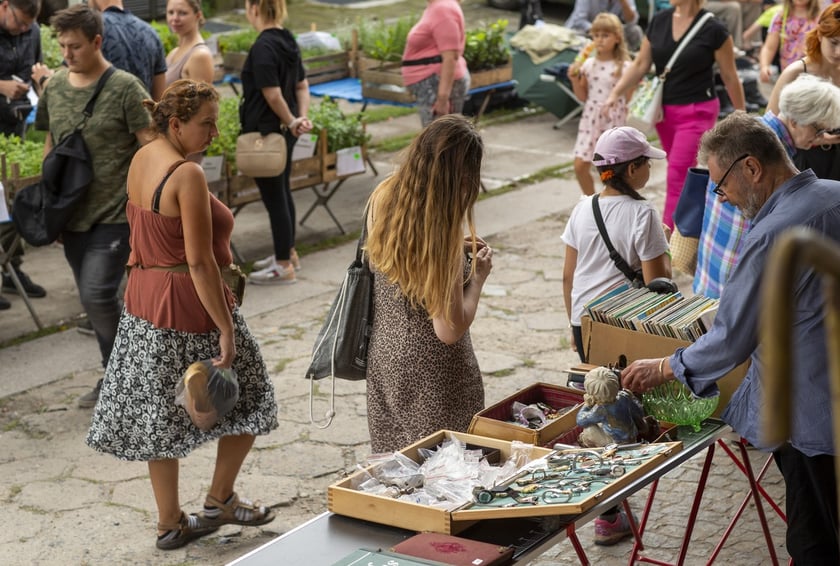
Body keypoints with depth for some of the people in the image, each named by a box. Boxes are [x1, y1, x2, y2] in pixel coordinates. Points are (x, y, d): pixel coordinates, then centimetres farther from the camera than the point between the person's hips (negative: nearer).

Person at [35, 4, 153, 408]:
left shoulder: (124, 88, -10)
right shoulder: (55, 86, 7)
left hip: (115, 214, -6)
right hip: (73, 215, 6)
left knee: (97, 295, -13)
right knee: (92, 299, 12)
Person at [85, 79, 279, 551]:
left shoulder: (141, 160, 5)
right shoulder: (187, 175, -22)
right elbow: (200, 262, -23)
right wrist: (226, 330, -20)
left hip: (144, 301, 9)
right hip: (189, 303, -9)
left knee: (160, 413, 13)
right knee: (249, 399, 12)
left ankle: (170, 523, 23)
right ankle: (220, 500, 22)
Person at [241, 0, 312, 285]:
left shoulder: (262, 47, -20)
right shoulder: (288, 41, 7)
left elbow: (273, 95, -21)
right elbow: (302, 86, 10)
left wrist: (292, 121, -8)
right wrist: (301, 117, -1)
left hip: (265, 132, -9)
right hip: (285, 132, 9)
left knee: (274, 197, 0)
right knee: (282, 192, 20)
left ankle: (284, 267, 9)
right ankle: (288, 253, 33)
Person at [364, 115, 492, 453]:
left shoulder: (382, 198, -8)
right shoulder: (443, 232, -28)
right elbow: (450, 330, -23)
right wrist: (478, 275, -10)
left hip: (384, 353, 7)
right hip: (431, 371, -7)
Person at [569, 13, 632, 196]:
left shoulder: (623, 67, -9)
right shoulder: (588, 64, 4)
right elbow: (582, 96, 10)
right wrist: (574, 79, -5)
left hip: (613, 119, -4)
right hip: (590, 118, 4)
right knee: (580, 165, 2)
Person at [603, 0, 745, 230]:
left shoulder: (713, 30, -12)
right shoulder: (658, 21, 2)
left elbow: (730, 76, -4)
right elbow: (641, 64, 7)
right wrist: (616, 93, -3)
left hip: (697, 112, -6)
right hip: (664, 110, 6)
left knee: (678, 176, -11)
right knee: (684, 174, 15)